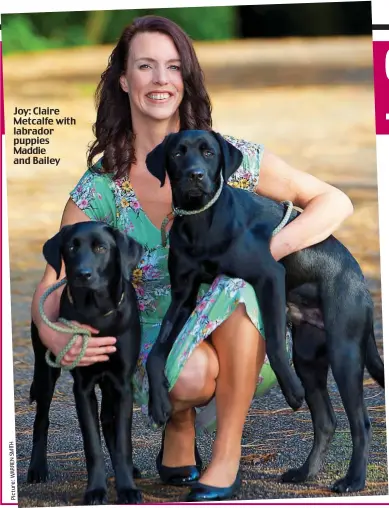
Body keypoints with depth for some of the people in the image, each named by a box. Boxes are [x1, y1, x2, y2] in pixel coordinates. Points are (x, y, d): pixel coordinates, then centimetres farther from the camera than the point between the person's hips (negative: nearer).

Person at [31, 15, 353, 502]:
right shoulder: (100, 187, -8)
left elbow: (335, 202, -8)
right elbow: (52, 289, -7)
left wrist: (269, 248, -26)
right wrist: (57, 339, -31)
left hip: (237, 341, 1)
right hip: (156, 344, -1)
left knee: (236, 270, -32)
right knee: (192, 376, -36)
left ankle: (226, 457, -22)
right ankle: (179, 431, 3)